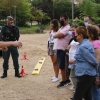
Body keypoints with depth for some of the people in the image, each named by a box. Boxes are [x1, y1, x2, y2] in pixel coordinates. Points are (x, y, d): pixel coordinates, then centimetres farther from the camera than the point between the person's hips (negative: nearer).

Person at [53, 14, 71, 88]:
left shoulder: (67, 28, -13)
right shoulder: (61, 27, 19)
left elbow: (57, 35, -19)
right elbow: (55, 36, 14)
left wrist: (57, 34, -1)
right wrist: (59, 34, -1)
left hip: (62, 49, -9)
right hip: (58, 48, 9)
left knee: (62, 66, -3)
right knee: (62, 66, 14)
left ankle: (64, 81, 8)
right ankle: (66, 80, 23)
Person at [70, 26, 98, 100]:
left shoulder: (83, 47, -20)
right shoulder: (87, 43, 10)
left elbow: (94, 61, -16)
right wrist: (75, 60, 21)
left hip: (85, 75, -10)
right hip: (88, 74, 10)